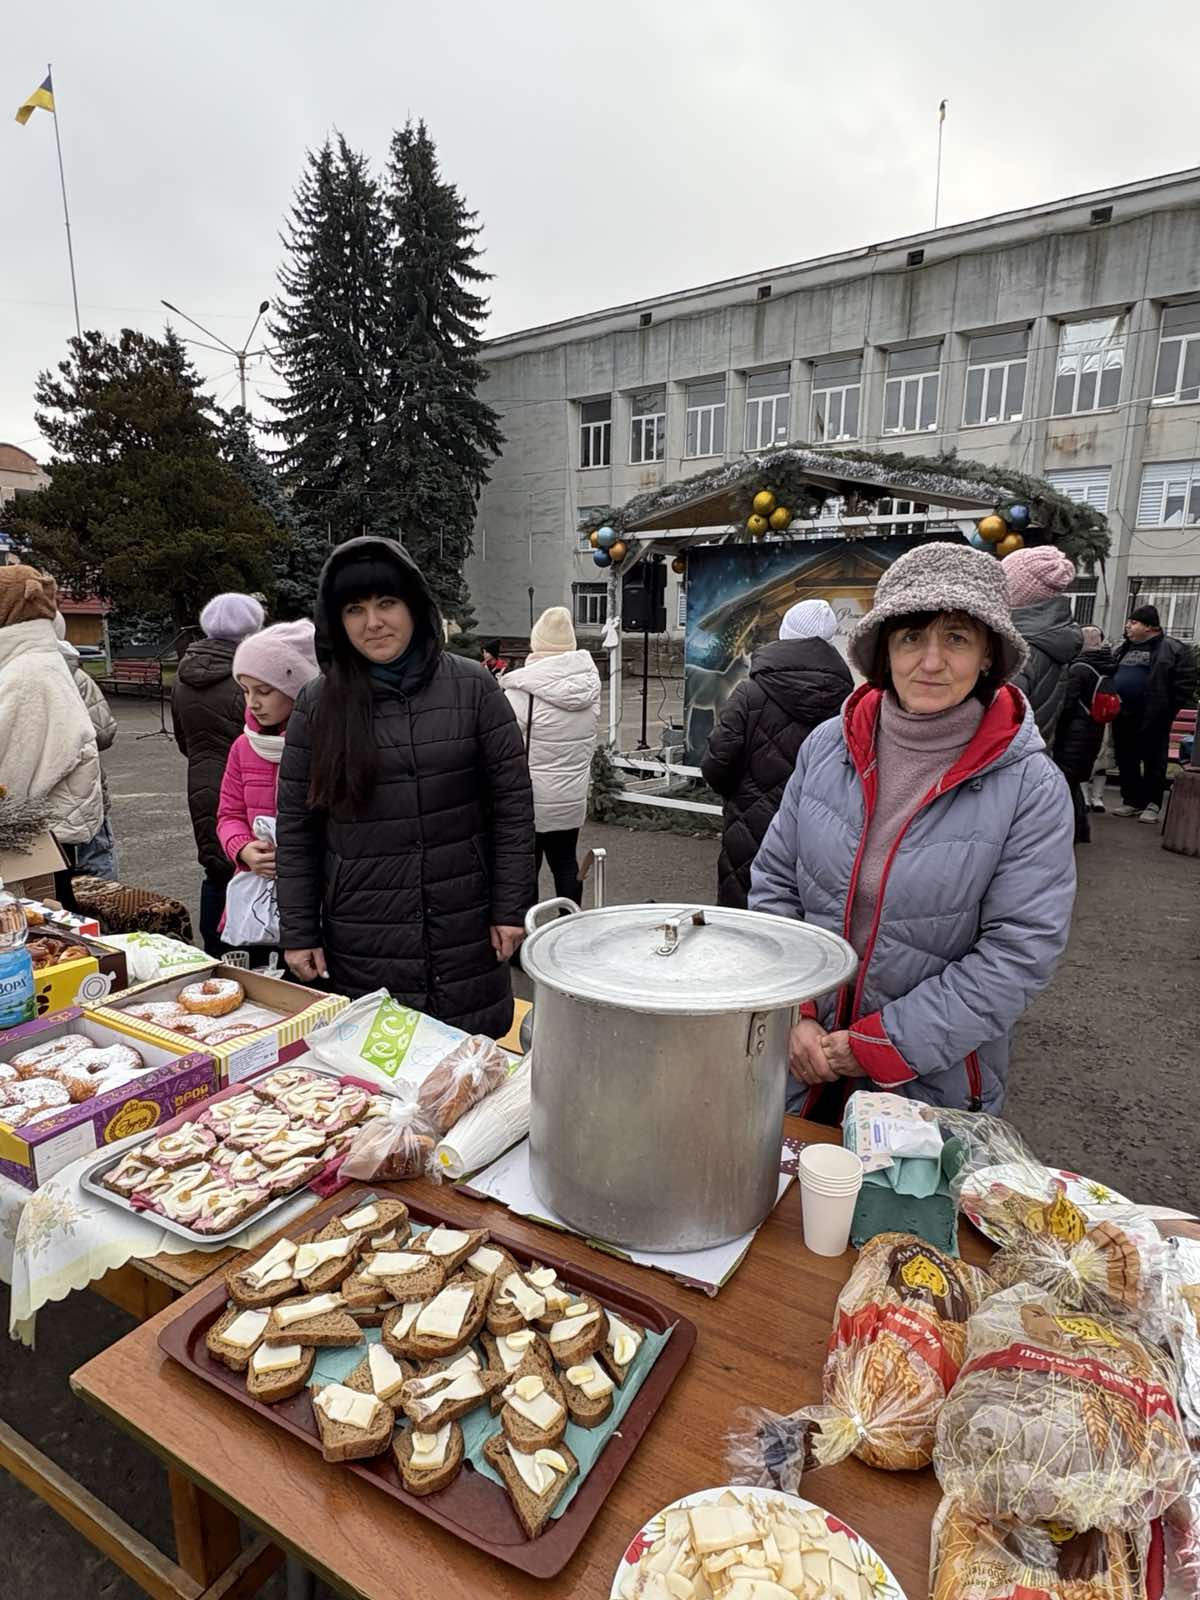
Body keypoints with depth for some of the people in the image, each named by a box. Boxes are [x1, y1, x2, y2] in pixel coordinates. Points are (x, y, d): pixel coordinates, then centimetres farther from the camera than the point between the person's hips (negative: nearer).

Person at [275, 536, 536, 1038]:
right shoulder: (317, 704, 1)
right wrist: (299, 933, 2)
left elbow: (512, 802, 0)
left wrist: (511, 907, -2)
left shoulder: (473, 687, -1)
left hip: (465, 936, 0)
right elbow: (294, 827, 4)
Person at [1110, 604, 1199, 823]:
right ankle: (1131, 801, 21)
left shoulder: (1173, 649, -5)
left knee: (1154, 763, 2)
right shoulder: (1123, 649, 15)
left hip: (1152, 718, -6)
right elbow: (1108, 675, 23)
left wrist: (1168, 710, -12)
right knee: (1126, 762, 11)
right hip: (1123, 716, 6)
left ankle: (1152, 805, 9)